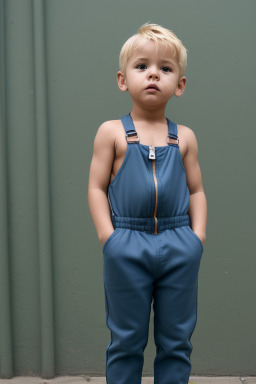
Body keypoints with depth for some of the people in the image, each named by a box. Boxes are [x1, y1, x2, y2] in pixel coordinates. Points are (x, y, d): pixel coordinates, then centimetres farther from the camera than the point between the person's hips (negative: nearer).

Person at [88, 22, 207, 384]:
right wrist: (108, 236, -9)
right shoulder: (112, 132, 1)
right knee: (126, 340, 9)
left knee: (176, 340, 11)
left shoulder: (185, 137, 7)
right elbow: (97, 187, 0)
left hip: (179, 248, 2)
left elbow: (196, 191, 10)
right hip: (127, 247, -2)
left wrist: (198, 234, -2)